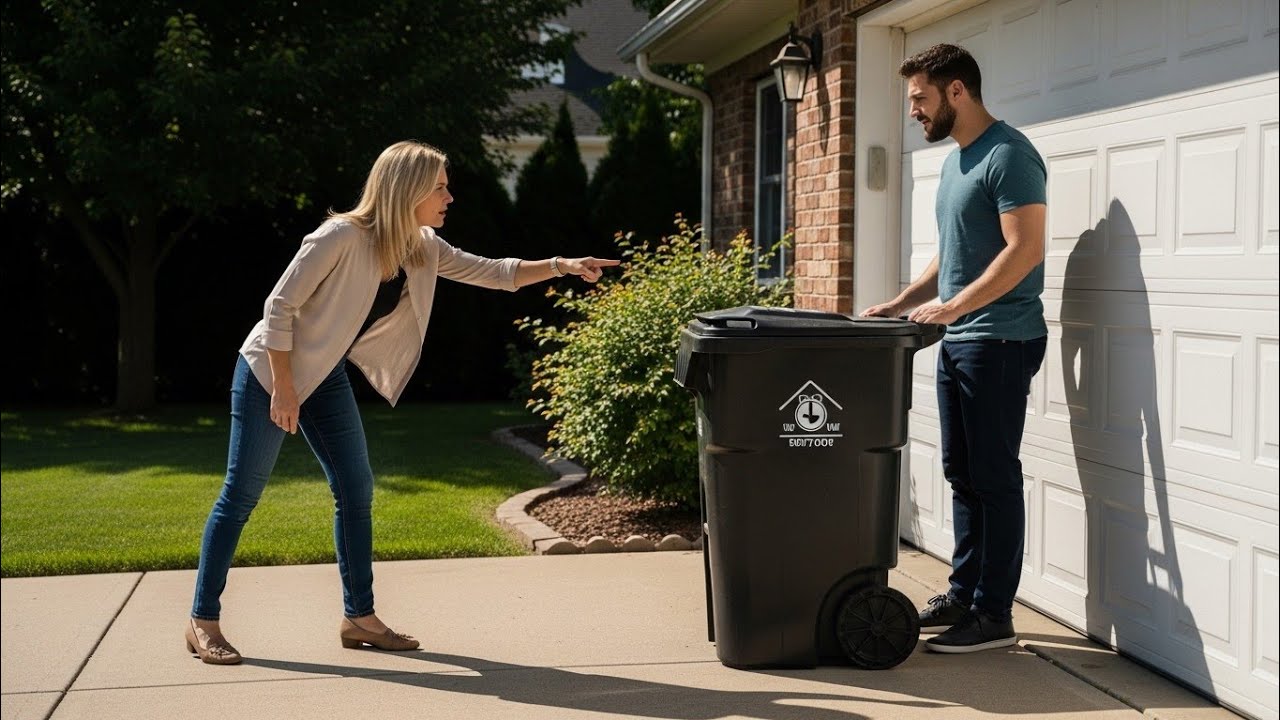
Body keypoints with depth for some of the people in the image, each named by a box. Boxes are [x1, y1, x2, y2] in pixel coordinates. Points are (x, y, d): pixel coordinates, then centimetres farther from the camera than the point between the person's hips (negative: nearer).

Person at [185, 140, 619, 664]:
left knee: (356, 490, 3)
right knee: (242, 494, -4)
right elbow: (280, 307, -22)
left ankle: (359, 617, 12)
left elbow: (492, 273, 4)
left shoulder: (423, 250, -3)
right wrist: (283, 389, -21)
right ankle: (202, 621, 6)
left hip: (326, 378, 8)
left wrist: (561, 266, -8)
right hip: (271, 369, -8)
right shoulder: (341, 238, -25)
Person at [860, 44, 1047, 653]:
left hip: (1000, 340, -10)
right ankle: (964, 594, 22)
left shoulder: (1008, 156, -12)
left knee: (994, 476, -5)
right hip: (957, 341, 10)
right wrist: (900, 304, 14)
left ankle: (994, 615, 1)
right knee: (962, 473, 13)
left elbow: (1025, 248, -21)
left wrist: (952, 306, -24)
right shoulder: (954, 161, 18)